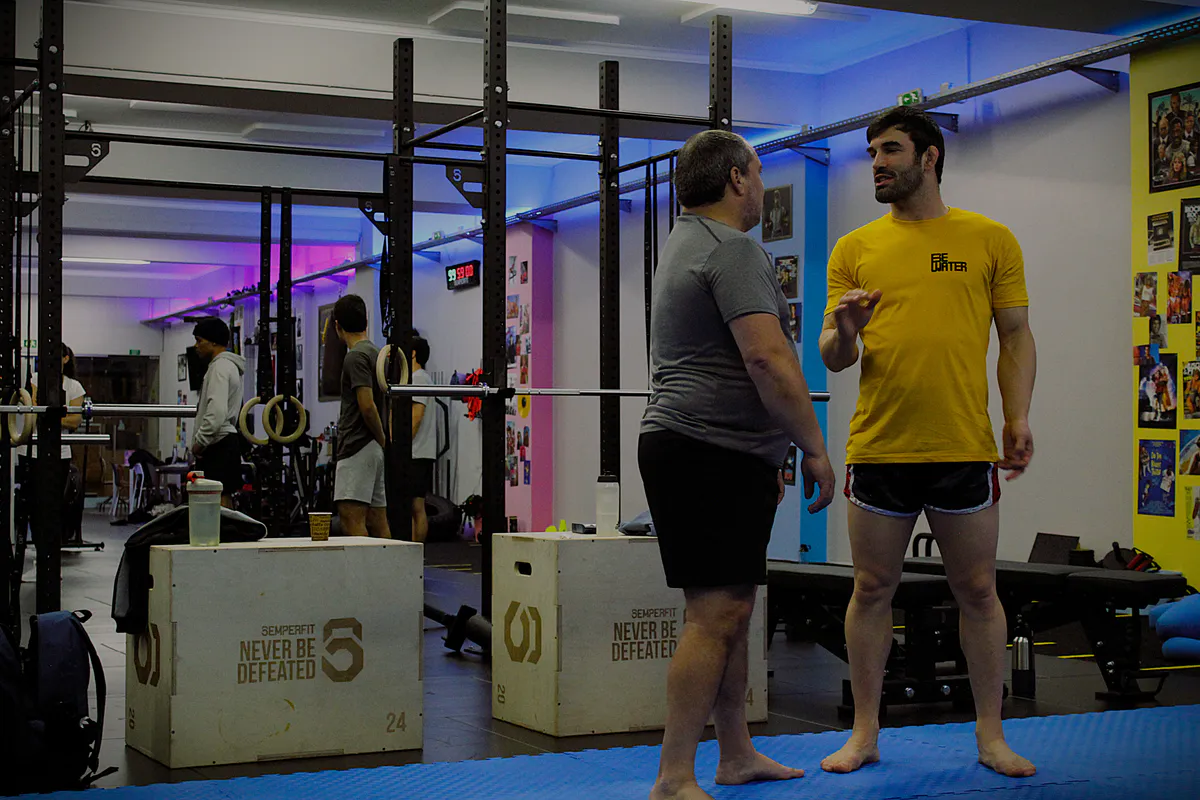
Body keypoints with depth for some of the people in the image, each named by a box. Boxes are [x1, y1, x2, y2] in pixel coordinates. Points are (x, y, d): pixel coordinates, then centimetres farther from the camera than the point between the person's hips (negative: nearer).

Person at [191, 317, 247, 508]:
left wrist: (199, 440, -17)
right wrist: (201, 440, 21)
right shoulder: (229, 365, 21)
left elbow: (217, 412, -24)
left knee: (218, 500, -12)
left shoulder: (220, 366, -13)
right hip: (223, 443, 11)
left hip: (218, 444, -11)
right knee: (223, 500, 9)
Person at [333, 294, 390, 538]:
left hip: (358, 448, -10)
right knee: (377, 522, 9)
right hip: (373, 448, 10)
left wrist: (383, 440, -9)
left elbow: (367, 406, -20)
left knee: (351, 517, -14)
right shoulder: (375, 352, 18)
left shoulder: (356, 356, -13)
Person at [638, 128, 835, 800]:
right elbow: (767, 357, -21)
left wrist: (767, 457, 30)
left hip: (711, 453, 11)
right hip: (713, 455, -11)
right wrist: (815, 449, -14)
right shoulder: (733, 249, -11)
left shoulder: (687, 246, 23)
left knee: (733, 610, 15)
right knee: (716, 615, -11)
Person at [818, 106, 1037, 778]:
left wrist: (1019, 417, -6)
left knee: (978, 591, 7)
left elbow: (1017, 336, 7)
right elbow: (833, 358, 8)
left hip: (964, 447, -1)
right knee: (873, 590, 7)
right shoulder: (855, 249, 8)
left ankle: (991, 734, 18)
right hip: (879, 447, 1)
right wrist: (844, 332, -15)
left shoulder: (990, 239, 5)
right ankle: (866, 732, 18)